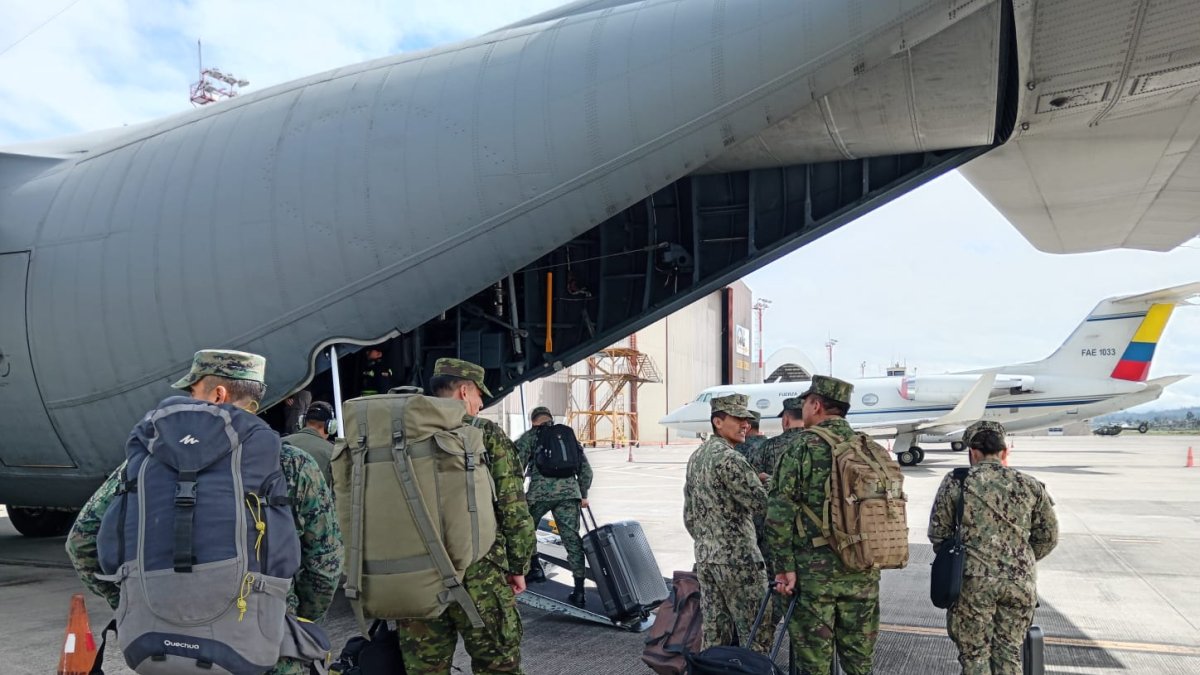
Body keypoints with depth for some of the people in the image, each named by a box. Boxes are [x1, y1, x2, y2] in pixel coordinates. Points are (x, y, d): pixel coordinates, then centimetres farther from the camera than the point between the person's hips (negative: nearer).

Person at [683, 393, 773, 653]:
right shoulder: (729, 458, -16)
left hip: (704, 555, 9)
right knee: (756, 632, -1)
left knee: (715, 630, 12)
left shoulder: (696, 456, 13)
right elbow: (761, 502, -17)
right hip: (737, 556, -9)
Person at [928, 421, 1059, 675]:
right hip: (1020, 582, 3)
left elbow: (937, 533, 1)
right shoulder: (1030, 486, 4)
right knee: (1009, 651, 14)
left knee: (975, 654, 8)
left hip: (973, 581, -2)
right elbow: (1048, 536, 9)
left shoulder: (955, 483, -2)